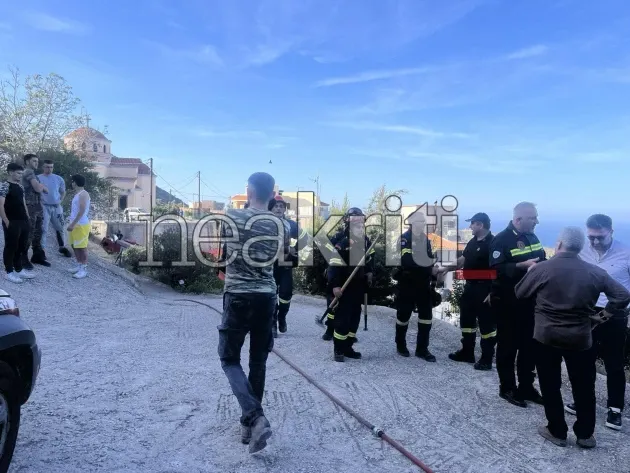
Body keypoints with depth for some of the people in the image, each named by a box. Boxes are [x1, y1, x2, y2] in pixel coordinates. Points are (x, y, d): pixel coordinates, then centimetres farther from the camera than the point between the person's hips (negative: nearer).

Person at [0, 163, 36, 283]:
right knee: (11, 247, 1)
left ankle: (19, 269, 25)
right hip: (12, 223, -8)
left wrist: (27, 218, 14)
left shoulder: (20, 186, 13)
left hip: (23, 221, 8)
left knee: (22, 246, 14)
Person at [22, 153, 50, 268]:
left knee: (37, 233, 13)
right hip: (30, 207, -9)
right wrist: (42, 186, 2)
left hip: (38, 206, 9)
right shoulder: (28, 172, -10)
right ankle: (23, 259, 1)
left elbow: (44, 189, 20)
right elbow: (38, 188, -18)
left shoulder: (32, 173, 20)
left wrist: (41, 186, 0)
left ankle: (37, 256, 21)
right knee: (28, 234, -5)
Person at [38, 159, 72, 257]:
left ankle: (62, 247, 27)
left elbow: (63, 192, 20)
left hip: (56, 207, 4)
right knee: (43, 229, -3)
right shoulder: (38, 178, -4)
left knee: (60, 228, 14)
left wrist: (60, 201, 9)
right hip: (44, 207, -4)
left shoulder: (59, 178, 6)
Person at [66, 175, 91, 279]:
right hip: (75, 224, 10)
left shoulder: (83, 194, -15)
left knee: (82, 247, -5)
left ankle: (84, 269, 1)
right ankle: (79, 266, 23)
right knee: (75, 246, 14)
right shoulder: (77, 194, 15)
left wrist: (72, 224, -24)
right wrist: (72, 224, 19)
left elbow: (82, 211, -22)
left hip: (81, 225, -10)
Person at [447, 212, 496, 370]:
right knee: (466, 320, 17)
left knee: (486, 323, 1)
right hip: (470, 287, 9)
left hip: (484, 289, -9)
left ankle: (487, 358, 12)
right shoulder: (472, 242, 12)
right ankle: (467, 352, 30)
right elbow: (462, 260, 19)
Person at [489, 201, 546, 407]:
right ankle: (507, 388, 19)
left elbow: (541, 261, 20)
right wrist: (523, 265, -30)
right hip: (508, 303, -7)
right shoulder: (501, 239, -14)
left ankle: (526, 387, 29)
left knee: (530, 345, 15)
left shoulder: (532, 237, 9)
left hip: (530, 301, 8)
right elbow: (497, 269, -24)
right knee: (508, 346, 5)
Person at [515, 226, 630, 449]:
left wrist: (529, 272, 16)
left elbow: (520, 293, 0)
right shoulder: (595, 272, -2)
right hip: (580, 338, 3)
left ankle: (557, 432, 19)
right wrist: (605, 313, 9)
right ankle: (585, 435, 24)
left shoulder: (542, 268, -11)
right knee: (584, 387, 15)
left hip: (547, 336, -2)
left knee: (550, 386, 10)